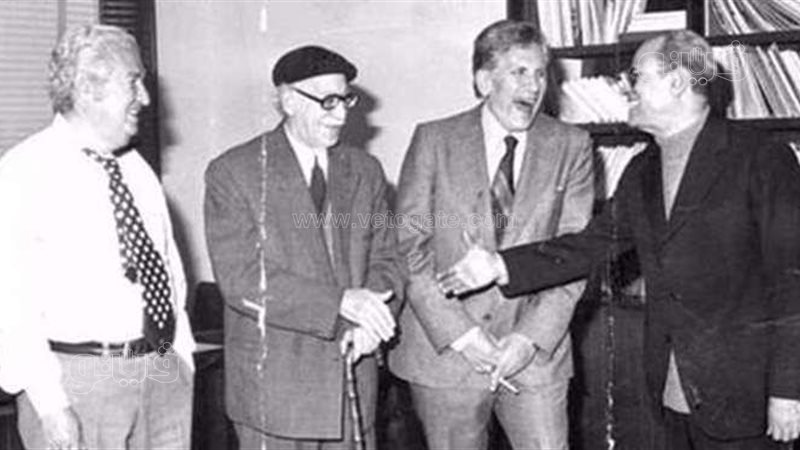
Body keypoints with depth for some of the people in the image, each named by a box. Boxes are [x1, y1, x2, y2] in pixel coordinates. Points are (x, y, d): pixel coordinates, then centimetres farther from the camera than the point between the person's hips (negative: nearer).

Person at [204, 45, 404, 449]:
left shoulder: (365, 171, 10)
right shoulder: (233, 172, -6)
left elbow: (385, 260, 10)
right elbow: (239, 279, -14)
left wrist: (369, 318, -11)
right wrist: (338, 302, -22)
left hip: (351, 373, 4)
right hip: (273, 384, -4)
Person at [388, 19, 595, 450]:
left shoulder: (571, 147, 3)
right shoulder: (434, 140, 0)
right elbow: (409, 247, -3)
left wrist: (532, 337, -11)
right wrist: (459, 331, -12)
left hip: (536, 351, 1)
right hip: (444, 349, 0)